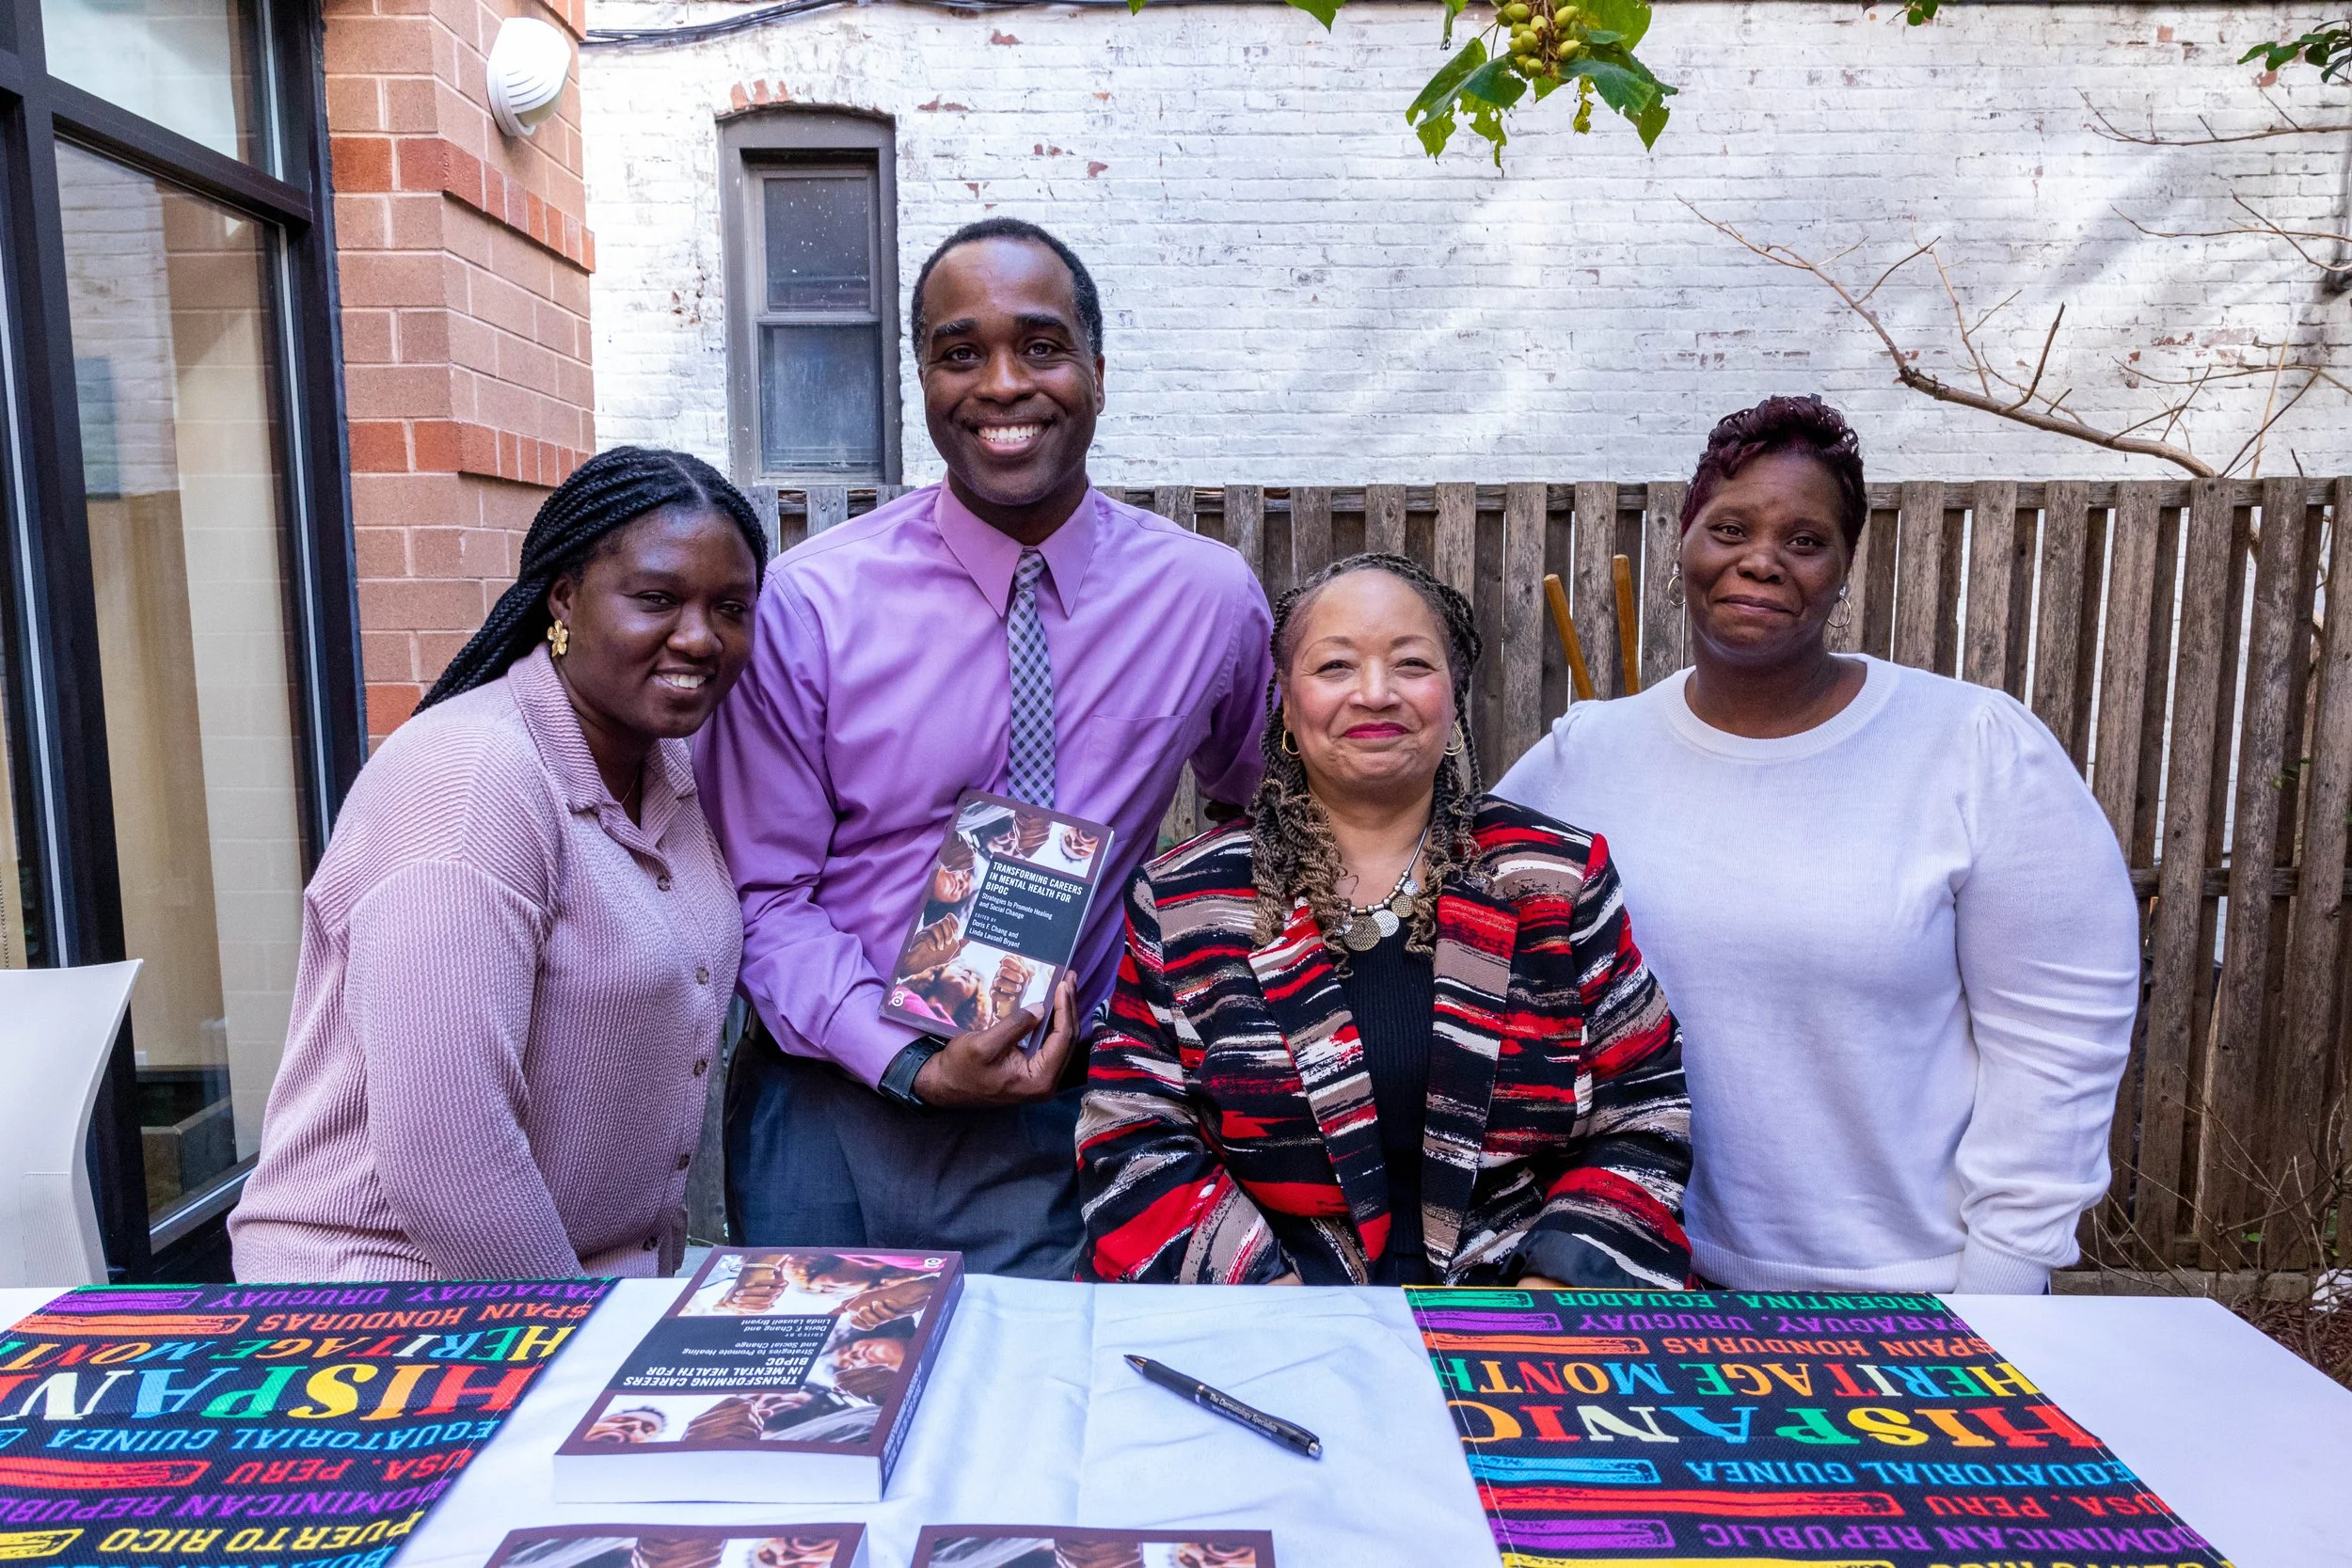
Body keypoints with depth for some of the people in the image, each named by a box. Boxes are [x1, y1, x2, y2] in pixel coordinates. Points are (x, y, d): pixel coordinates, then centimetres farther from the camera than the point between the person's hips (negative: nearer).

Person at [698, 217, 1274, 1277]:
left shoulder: (1212, 599, -6)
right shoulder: (810, 603, -11)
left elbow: (1258, 827, 12)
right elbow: (766, 894, -6)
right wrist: (911, 1065, -18)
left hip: (1060, 1123, 1)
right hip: (831, 1113, 0)